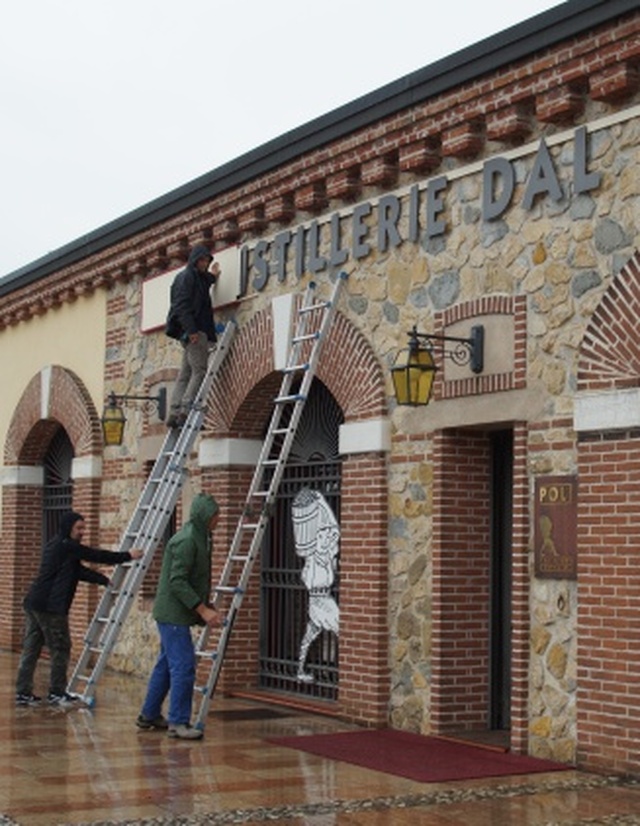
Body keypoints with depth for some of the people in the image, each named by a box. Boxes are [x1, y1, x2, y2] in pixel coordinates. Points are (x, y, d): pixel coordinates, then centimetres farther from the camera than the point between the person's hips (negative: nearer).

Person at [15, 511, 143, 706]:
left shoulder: (55, 546, 21)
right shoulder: (67, 546, -9)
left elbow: (80, 571, 21)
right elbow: (99, 556, -8)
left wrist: (106, 581, 18)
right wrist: (127, 556, 1)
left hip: (33, 603, 10)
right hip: (50, 607, -10)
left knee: (31, 648, 9)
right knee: (60, 648, 0)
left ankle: (23, 692, 11)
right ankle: (57, 693, 6)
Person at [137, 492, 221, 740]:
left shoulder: (198, 537, 13)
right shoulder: (186, 540, -19)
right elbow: (177, 582, -24)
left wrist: (206, 608, 15)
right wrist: (203, 610, -23)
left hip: (173, 613, 10)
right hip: (173, 613, -10)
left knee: (166, 664, 17)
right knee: (183, 666, -10)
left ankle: (149, 714, 27)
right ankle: (178, 722, -5)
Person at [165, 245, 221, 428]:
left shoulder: (199, 278, 23)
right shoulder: (186, 277, -4)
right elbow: (182, 305, -15)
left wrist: (212, 277, 47)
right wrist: (191, 329, -23)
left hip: (195, 331, 10)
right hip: (193, 331, -10)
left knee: (185, 375, 4)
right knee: (200, 371, -15)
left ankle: (174, 413, 1)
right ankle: (186, 409, -21)